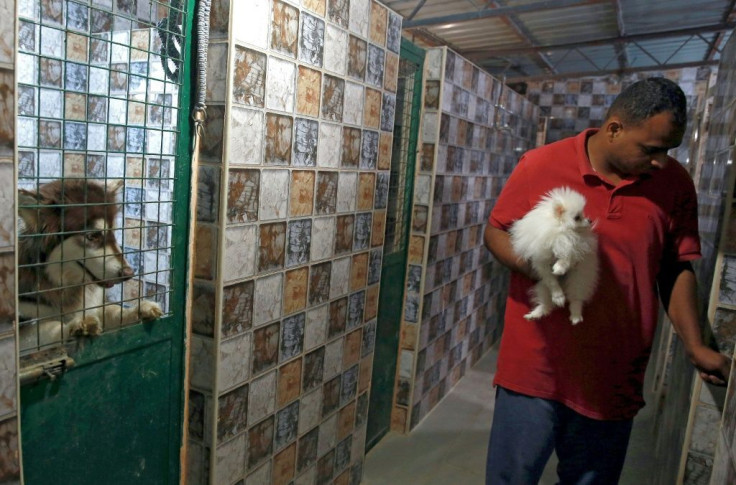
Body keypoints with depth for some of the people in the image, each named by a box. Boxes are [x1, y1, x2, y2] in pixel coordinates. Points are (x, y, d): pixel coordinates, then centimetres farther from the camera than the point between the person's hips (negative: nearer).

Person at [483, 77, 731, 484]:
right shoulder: (541, 165, -9)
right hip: (534, 369, -2)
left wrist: (695, 347, -2)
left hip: (614, 380, 3)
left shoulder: (675, 184, -1)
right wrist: (535, 267, -20)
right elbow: (495, 231, -1)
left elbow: (676, 269, 6)